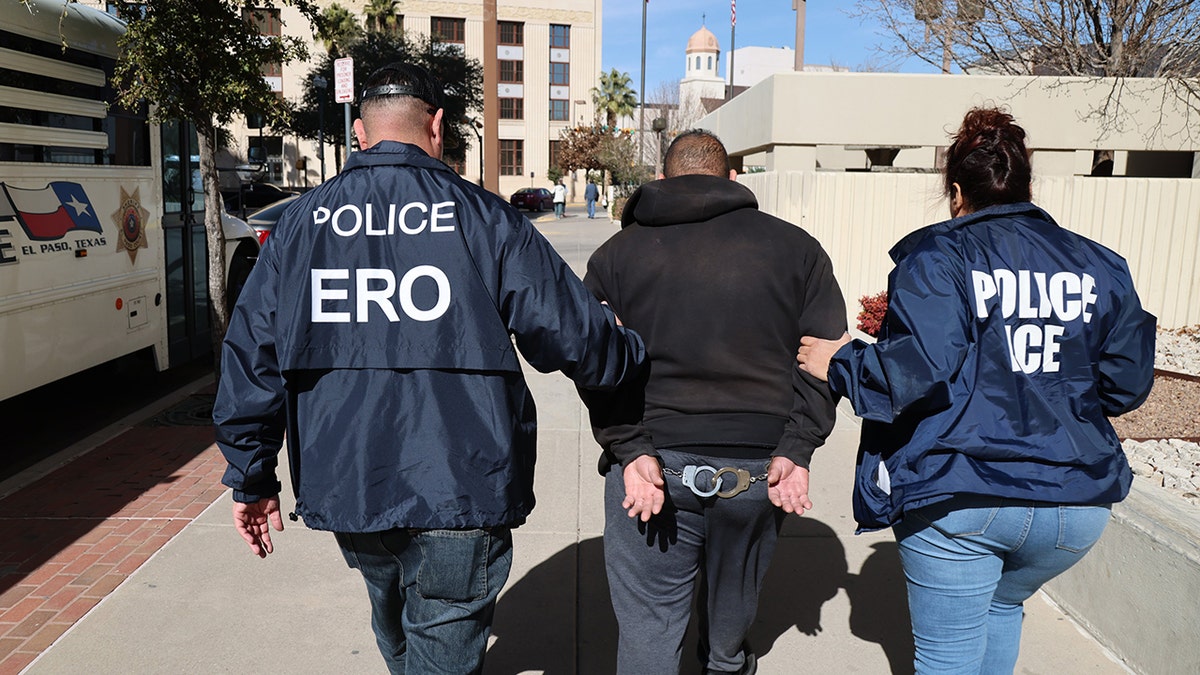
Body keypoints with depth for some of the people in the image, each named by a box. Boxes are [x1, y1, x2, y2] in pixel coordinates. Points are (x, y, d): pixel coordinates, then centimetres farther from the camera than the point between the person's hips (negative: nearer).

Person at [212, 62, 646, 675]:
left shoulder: (301, 222, 2)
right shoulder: (482, 217, -7)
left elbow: (251, 357, 2)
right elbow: (576, 336, -6)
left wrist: (250, 480, 11)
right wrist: (634, 354, 16)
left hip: (345, 489, 4)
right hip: (459, 489, -4)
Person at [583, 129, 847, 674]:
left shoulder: (617, 252, 4)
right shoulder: (795, 246, 6)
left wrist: (632, 451, -9)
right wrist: (795, 449, -5)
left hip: (652, 464, -2)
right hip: (757, 466, 3)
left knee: (649, 620, 10)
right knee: (734, 592, 27)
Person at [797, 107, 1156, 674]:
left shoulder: (938, 257, -7)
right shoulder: (1100, 266, 7)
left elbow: (917, 368, -20)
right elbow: (1128, 382, 6)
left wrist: (839, 364, -4)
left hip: (960, 501, -5)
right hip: (1078, 503, 5)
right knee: (1002, 604, 31)